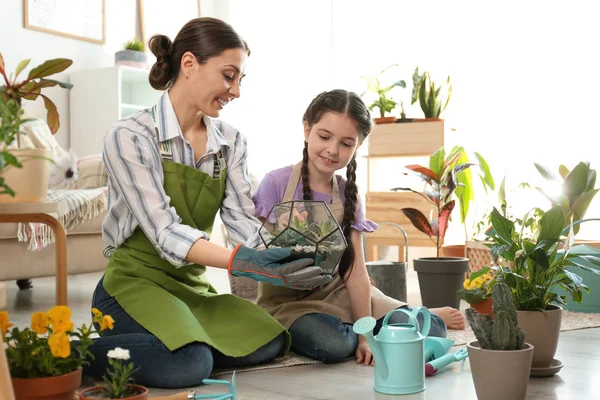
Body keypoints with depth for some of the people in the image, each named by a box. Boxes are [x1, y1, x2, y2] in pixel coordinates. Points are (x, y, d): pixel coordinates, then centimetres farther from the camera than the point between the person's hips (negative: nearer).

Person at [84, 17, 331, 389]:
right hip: (135, 283, -6)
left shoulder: (231, 141, 4)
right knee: (188, 365, -31)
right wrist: (242, 262, -36)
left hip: (192, 285, 6)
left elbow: (244, 219, -4)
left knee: (269, 343, -14)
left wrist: (287, 251, -25)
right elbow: (165, 232, -23)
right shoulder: (130, 136, -14)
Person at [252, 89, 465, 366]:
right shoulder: (276, 183, -11)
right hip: (286, 300, -3)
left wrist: (365, 335, -13)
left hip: (337, 294, 3)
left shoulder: (347, 195, 1)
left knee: (429, 331, -13)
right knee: (331, 343, -36)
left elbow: (355, 271, -5)